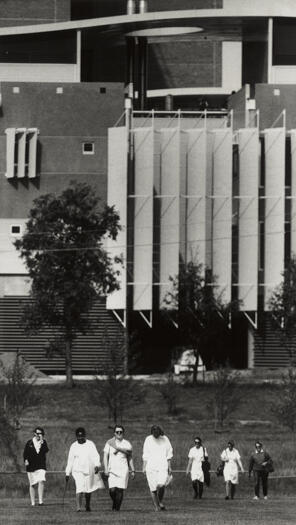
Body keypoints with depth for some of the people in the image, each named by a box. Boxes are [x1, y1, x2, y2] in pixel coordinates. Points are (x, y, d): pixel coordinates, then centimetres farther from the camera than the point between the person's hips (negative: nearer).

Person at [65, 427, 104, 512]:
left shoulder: (90, 444, 5)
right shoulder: (73, 446, 6)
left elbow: (95, 455, -3)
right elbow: (70, 460, 10)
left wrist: (97, 465, -21)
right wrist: (67, 473, 8)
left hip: (89, 470, 1)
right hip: (78, 470, -1)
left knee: (88, 490, 10)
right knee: (80, 488, -17)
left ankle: (87, 505, 32)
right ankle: (78, 507, -22)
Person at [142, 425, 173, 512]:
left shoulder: (165, 439, 6)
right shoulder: (148, 440, 5)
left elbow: (169, 454, 13)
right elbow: (145, 455, 10)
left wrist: (169, 467, 10)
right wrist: (144, 467, 6)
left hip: (162, 466, -1)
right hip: (151, 467, 1)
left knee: (161, 485, -20)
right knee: (153, 488, -3)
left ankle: (160, 501, 3)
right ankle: (156, 506, 7)